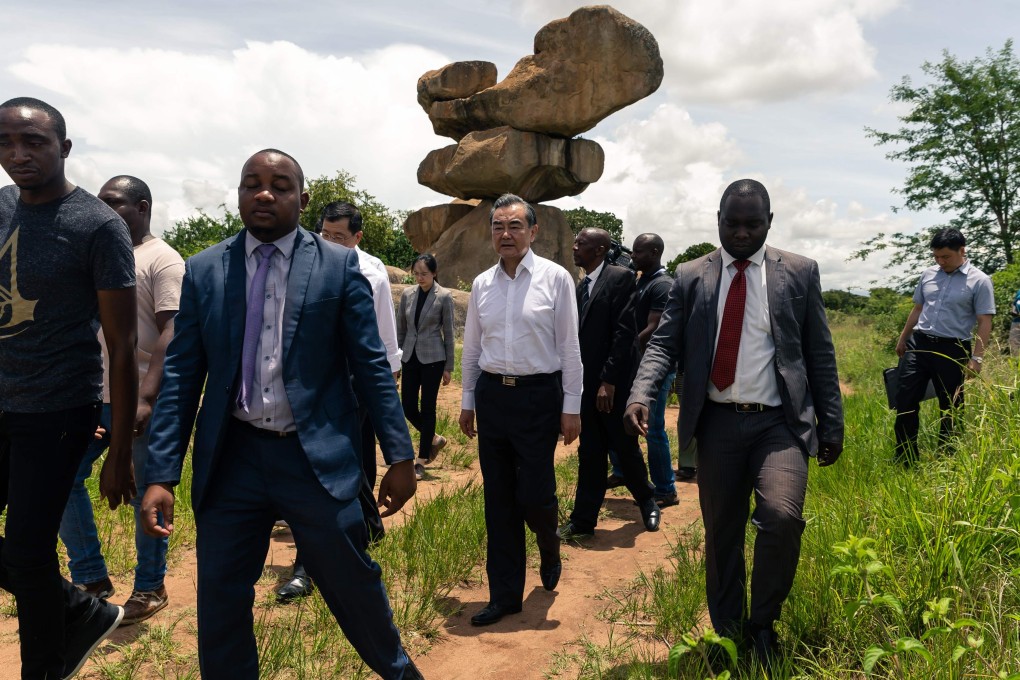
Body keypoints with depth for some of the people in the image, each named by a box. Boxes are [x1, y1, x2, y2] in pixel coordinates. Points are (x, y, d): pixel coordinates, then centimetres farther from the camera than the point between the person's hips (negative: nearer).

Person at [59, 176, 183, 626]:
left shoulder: (162, 260, -8)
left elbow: (172, 332, -17)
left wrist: (146, 397, -26)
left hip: (138, 402, -7)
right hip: (90, 396, 8)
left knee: (145, 494, 3)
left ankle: (150, 589, 20)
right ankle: (90, 577, 24)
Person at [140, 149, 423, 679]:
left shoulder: (339, 266, -1)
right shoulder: (203, 271, 4)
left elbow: (372, 366, -2)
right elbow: (180, 376, 3)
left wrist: (400, 456, -5)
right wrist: (161, 475, -3)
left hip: (318, 457, -2)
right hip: (230, 459, 2)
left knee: (352, 583, 11)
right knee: (220, 601, 11)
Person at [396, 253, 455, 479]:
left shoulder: (444, 297, -6)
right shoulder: (407, 294, 6)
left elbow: (448, 333, -4)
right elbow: (400, 329, 11)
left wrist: (448, 367, -4)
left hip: (432, 358, -4)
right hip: (410, 357, 5)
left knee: (427, 408, 1)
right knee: (408, 407, 5)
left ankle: (422, 461, 12)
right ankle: (434, 439, 32)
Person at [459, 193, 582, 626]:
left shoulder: (555, 278, -5)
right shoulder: (482, 284, 7)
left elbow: (569, 346, -4)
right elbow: (471, 347, 13)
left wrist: (571, 407, -6)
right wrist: (467, 401, 13)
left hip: (539, 395, -4)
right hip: (492, 395, 4)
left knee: (533, 494, -3)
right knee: (498, 499, 9)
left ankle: (550, 551, 35)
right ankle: (505, 595, 23)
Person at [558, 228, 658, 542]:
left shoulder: (620, 277, -9)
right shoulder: (582, 285, 13)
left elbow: (624, 332, -16)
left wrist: (609, 380, -20)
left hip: (614, 383, -6)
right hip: (588, 383, 6)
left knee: (625, 449, 9)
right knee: (589, 454, 9)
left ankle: (648, 503, 34)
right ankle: (582, 522, 15)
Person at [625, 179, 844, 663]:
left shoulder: (799, 273, 6)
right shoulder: (691, 277, 7)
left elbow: (819, 353, 7)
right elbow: (664, 343, 0)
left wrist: (831, 425, 4)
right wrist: (642, 394, -18)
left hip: (780, 423, -1)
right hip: (718, 423, 1)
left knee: (782, 517, -21)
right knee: (721, 535, 10)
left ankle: (763, 621, 5)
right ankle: (729, 635, 30)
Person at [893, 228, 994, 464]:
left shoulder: (979, 281, -5)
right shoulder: (928, 275, 9)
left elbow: (985, 323, -7)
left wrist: (976, 358, -13)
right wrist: (902, 339, 20)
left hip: (952, 350, -4)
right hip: (918, 344, 4)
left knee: (950, 407, 8)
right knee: (905, 400, 1)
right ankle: (905, 459, 12)